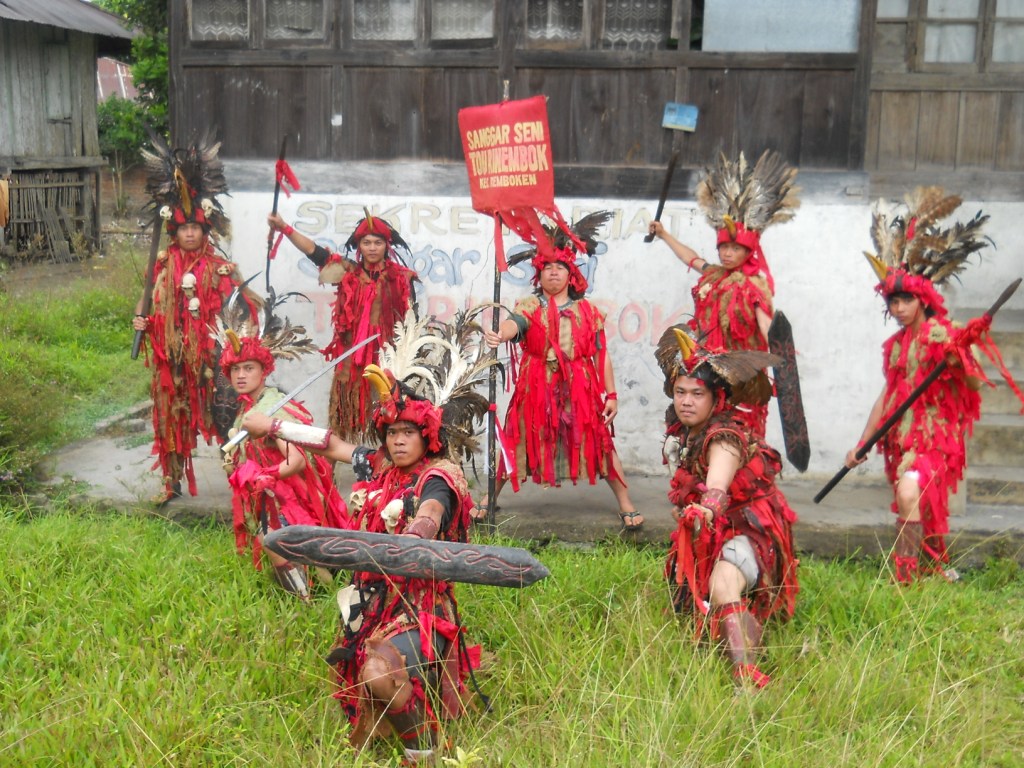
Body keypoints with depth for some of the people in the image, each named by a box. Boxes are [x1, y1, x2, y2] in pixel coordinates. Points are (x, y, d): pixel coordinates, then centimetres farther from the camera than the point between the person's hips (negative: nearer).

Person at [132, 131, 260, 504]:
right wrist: (141, 322, -7)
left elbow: (240, 305, 0)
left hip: (210, 351, -2)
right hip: (171, 353, 2)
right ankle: (172, 480, 20)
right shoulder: (163, 266, 5)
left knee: (222, 412, -4)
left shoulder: (219, 267, 0)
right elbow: (151, 306, 11)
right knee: (171, 414, 8)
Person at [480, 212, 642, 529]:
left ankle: (626, 504, 9)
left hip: (580, 387, 0)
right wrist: (499, 335, -44)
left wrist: (611, 394, 1)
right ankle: (490, 498, 22)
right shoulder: (530, 306, 3)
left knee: (600, 442, -2)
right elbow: (514, 323, -20)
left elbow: (602, 355, 7)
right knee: (516, 441, 5)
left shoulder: (587, 311, 7)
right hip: (537, 387, 0)